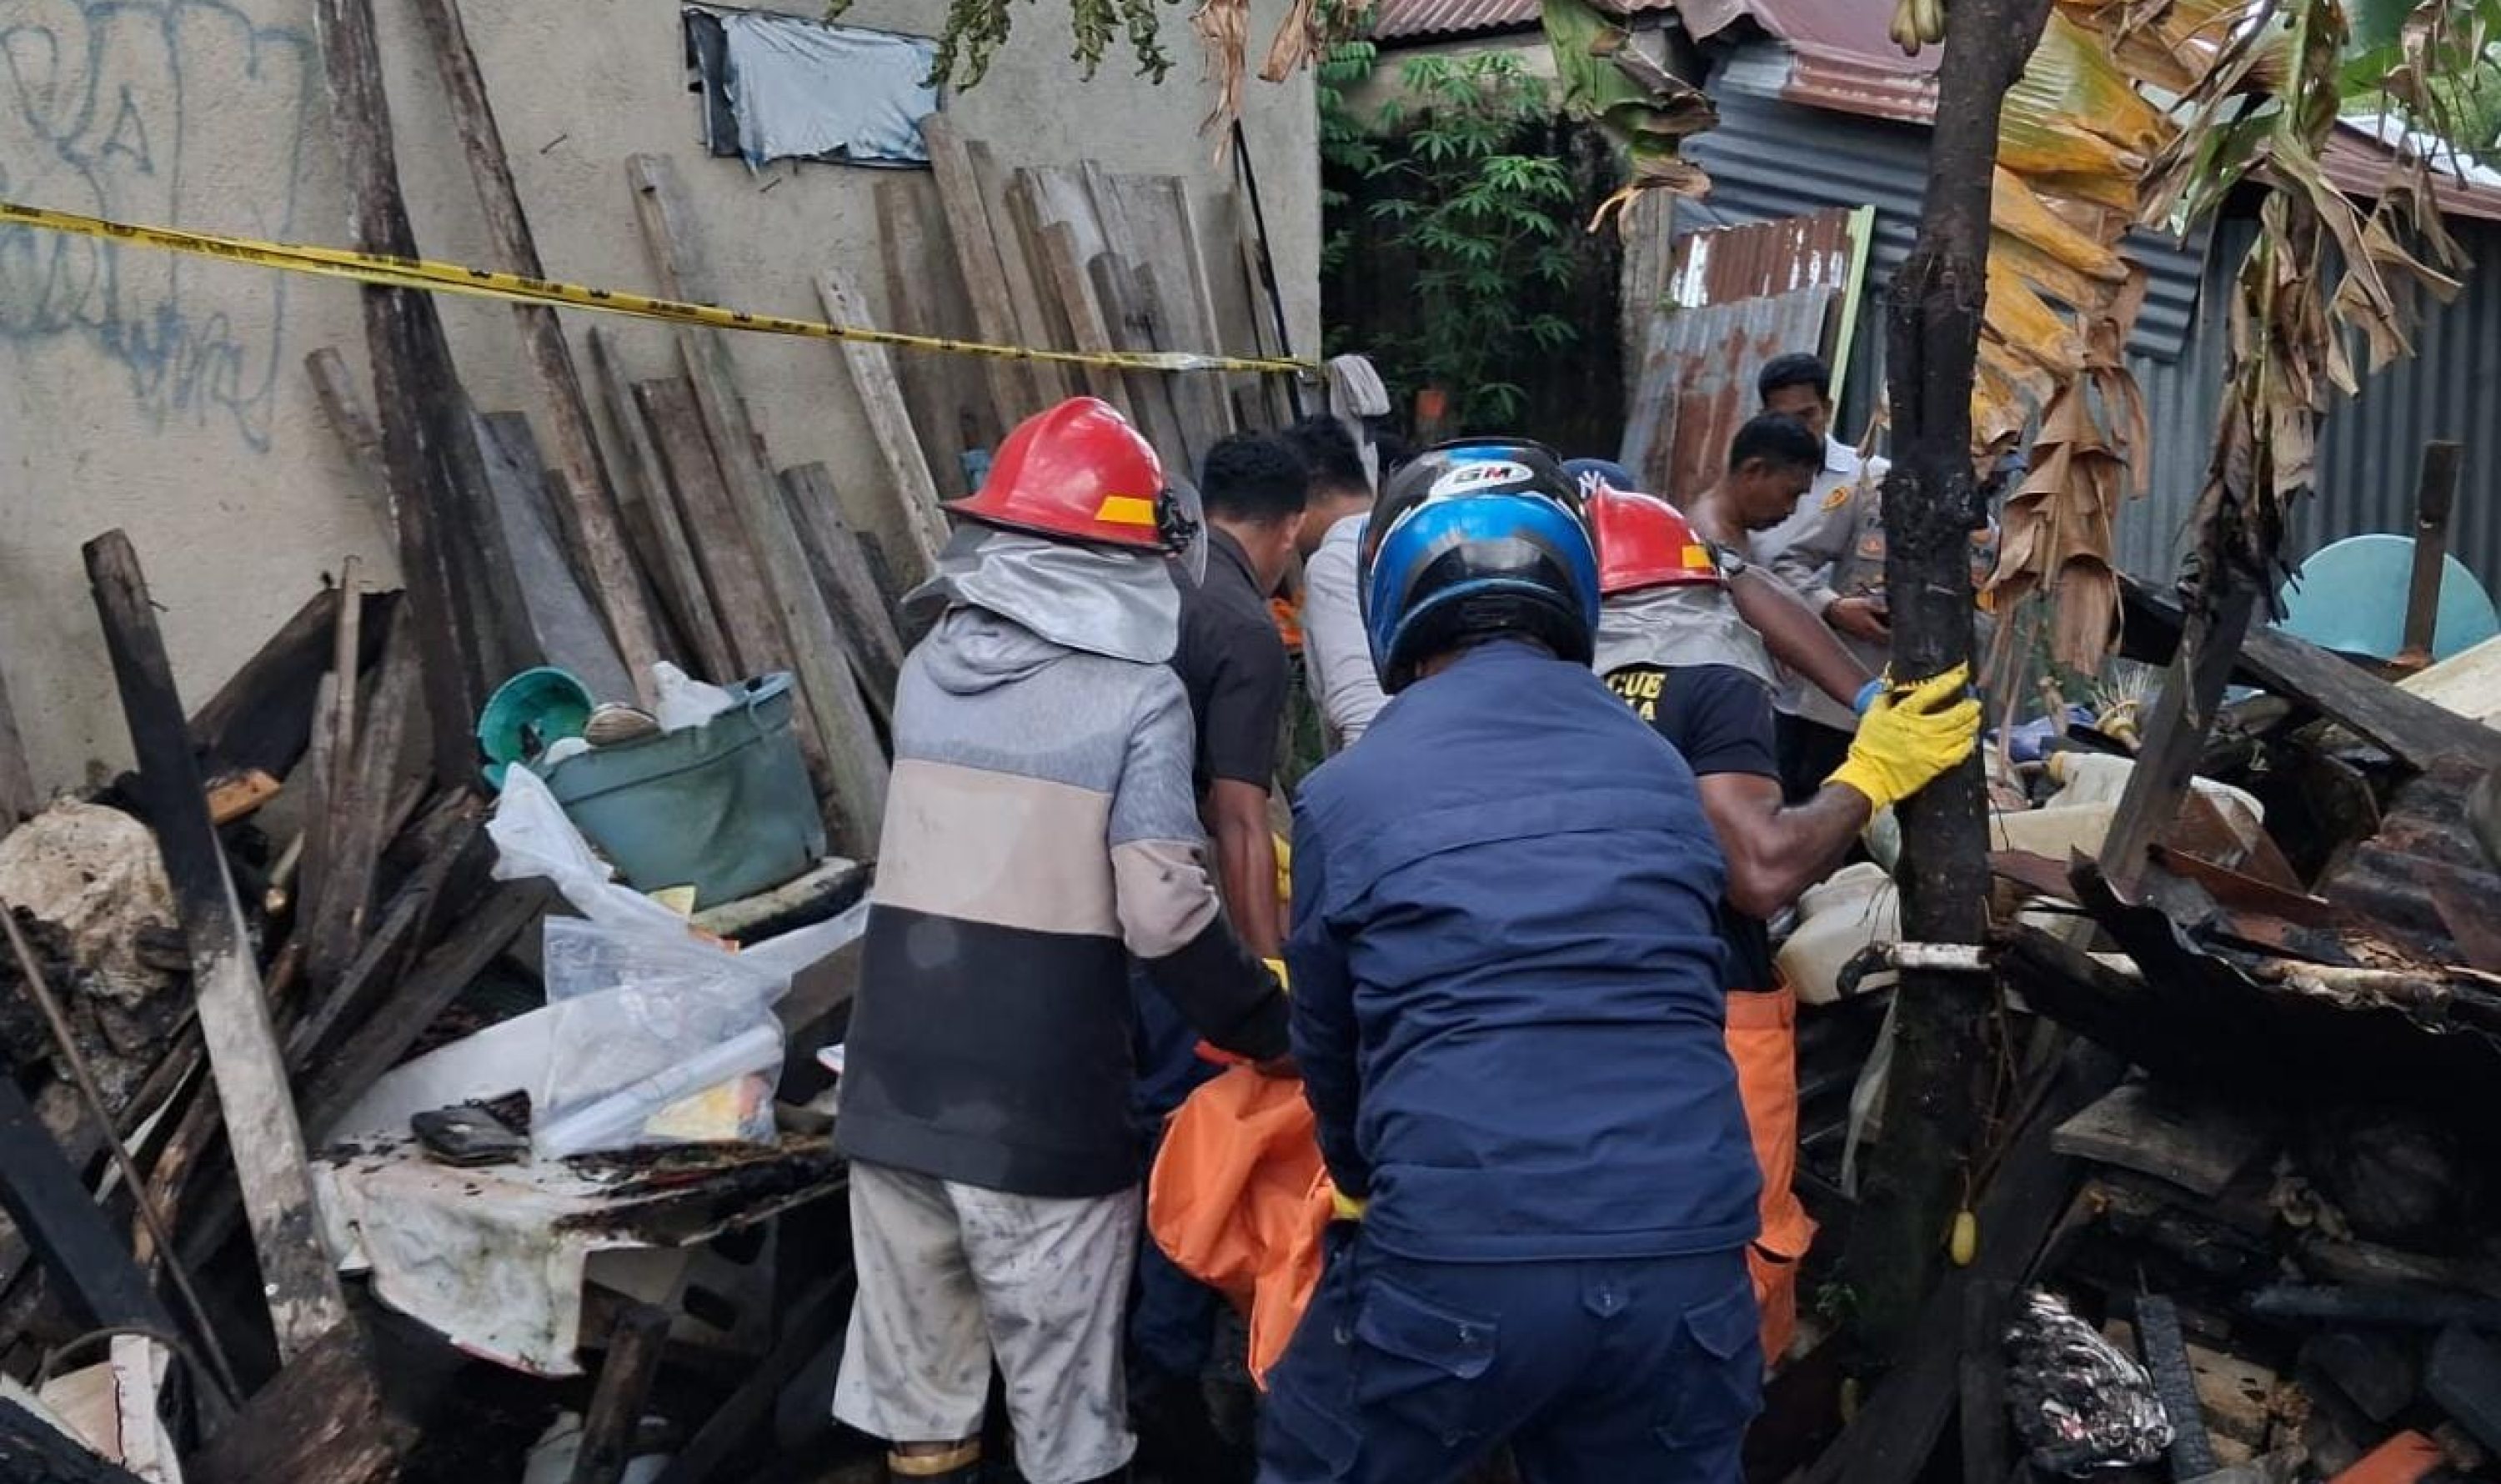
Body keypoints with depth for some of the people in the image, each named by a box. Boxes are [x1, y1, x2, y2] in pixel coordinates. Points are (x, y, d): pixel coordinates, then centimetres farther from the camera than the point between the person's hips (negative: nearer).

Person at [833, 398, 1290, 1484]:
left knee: (910, 1356, 18)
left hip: (895, 1082, 5)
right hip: (1042, 1104, -5)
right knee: (1059, 1383, 10)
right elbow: (1165, 916, -16)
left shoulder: (928, 668, 5)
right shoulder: (1136, 698, -11)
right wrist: (1272, 1028, -3)